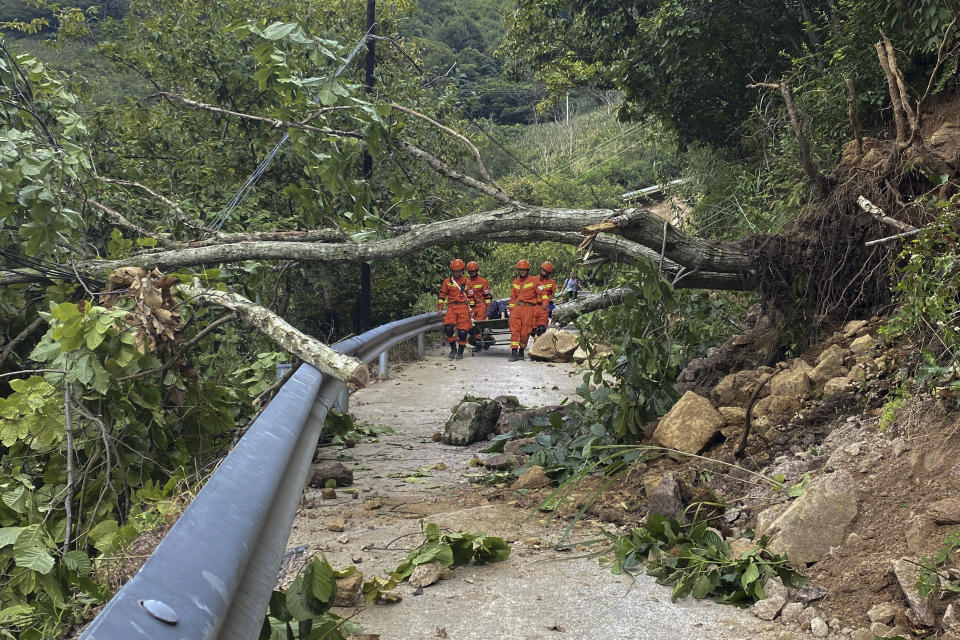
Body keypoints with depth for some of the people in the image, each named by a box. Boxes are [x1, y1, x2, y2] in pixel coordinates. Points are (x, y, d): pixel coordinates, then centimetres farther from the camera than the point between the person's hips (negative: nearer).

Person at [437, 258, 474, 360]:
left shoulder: (466, 281, 9)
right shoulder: (447, 281, 11)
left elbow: (470, 296, 12)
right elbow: (442, 295, 15)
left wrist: (471, 309, 6)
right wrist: (440, 308, 8)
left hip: (463, 307, -1)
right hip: (451, 308, 1)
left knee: (463, 331, -6)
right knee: (448, 327, -19)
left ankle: (460, 351, 9)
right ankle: (453, 348, -2)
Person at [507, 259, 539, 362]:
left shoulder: (533, 281, 4)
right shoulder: (515, 282, 17)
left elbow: (539, 294, 6)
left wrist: (537, 309, 3)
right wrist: (511, 310, 13)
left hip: (528, 308, -3)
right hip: (517, 307, 3)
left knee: (525, 332, -5)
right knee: (514, 330, -8)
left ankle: (521, 351, 13)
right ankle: (514, 352, -11)